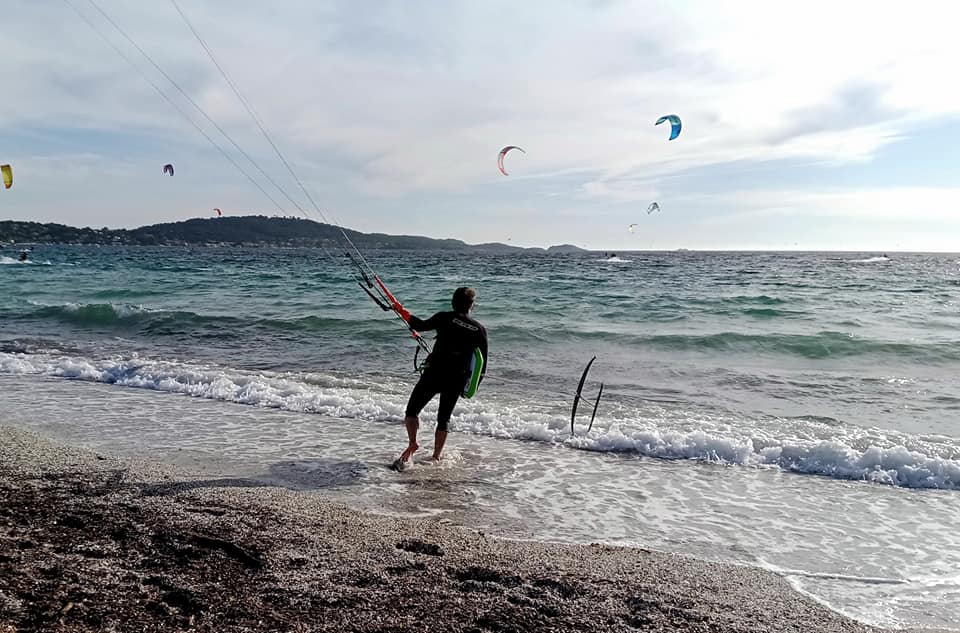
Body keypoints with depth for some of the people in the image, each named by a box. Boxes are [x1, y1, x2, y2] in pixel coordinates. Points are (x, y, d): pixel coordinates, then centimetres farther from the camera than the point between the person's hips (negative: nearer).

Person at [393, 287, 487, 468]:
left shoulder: (445, 318, -6)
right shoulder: (479, 329, 3)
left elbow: (421, 326, 3)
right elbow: (483, 362, 6)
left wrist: (403, 312, 19)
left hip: (434, 373, -3)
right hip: (458, 380, 3)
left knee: (412, 410, 9)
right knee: (444, 419, 17)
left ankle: (412, 443, -10)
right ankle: (436, 457, 18)